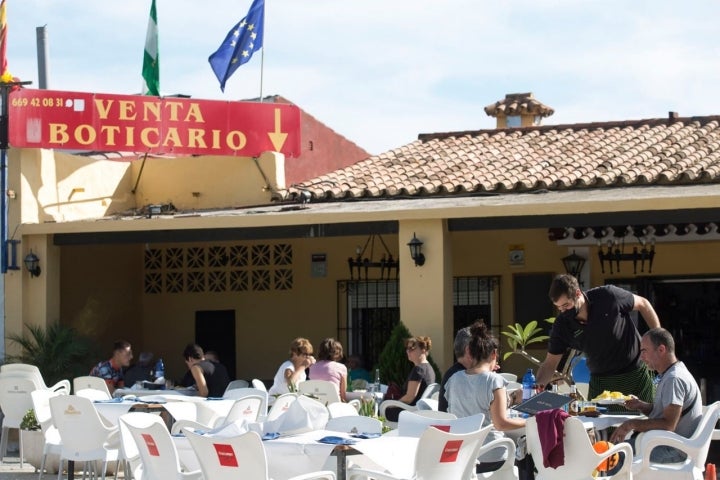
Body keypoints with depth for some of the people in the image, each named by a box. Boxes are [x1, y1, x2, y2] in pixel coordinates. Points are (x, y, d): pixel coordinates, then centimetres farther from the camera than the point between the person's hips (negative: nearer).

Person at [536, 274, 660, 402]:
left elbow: (643, 304, -2)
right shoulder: (562, 325, -11)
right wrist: (537, 386, -22)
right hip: (600, 381, 2)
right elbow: (550, 364, -4)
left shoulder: (608, 296, -18)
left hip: (636, 374, -2)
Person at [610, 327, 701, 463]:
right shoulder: (668, 375, 16)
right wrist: (641, 405, 6)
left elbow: (668, 424, -25)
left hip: (675, 451, -11)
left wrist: (632, 424, -20)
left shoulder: (674, 379, -18)